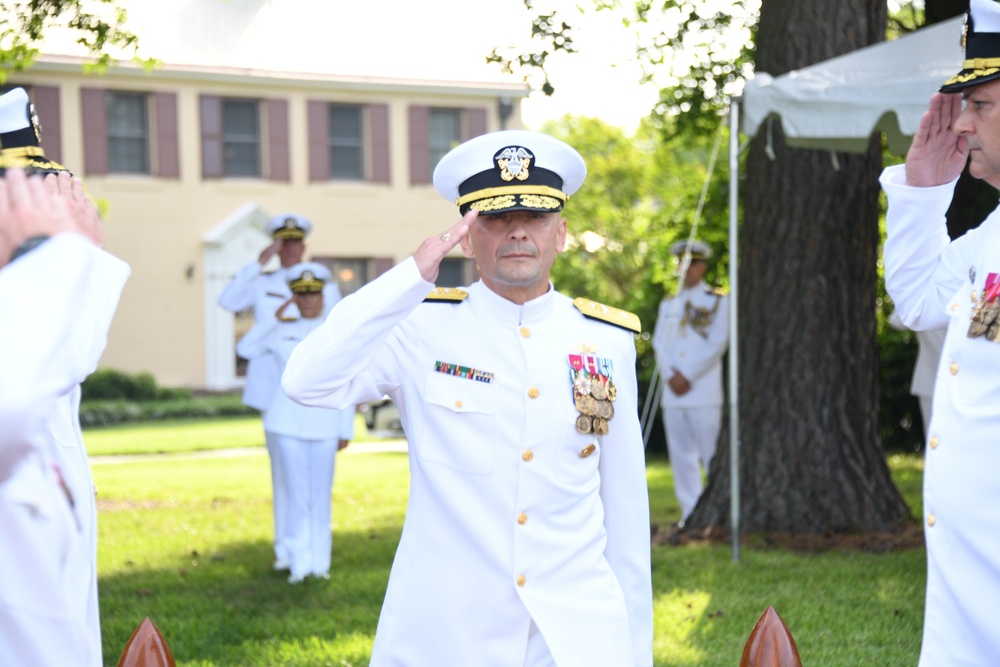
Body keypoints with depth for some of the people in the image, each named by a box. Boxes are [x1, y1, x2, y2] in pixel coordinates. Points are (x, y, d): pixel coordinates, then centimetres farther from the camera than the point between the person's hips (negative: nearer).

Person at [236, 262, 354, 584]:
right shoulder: (282, 331, 6)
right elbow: (245, 349, 3)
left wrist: (346, 431, -3)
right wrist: (274, 318, -3)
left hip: (325, 423, -1)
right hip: (289, 422, 1)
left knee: (321, 495, 4)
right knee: (297, 494, 1)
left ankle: (319, 563, 14)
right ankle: (299, 564, 9)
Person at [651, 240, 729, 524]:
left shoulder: (718, 301, 4)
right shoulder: (668, 304, 17)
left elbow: (717, 344, -5)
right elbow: (659, 342, 10)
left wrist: (687, 375, -10)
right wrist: (670, 376, -6)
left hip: (704, 392, -5)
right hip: (672, 393, 5)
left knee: (711, 455, -7)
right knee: (681, 456, 4)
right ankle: (690, 513, 8)